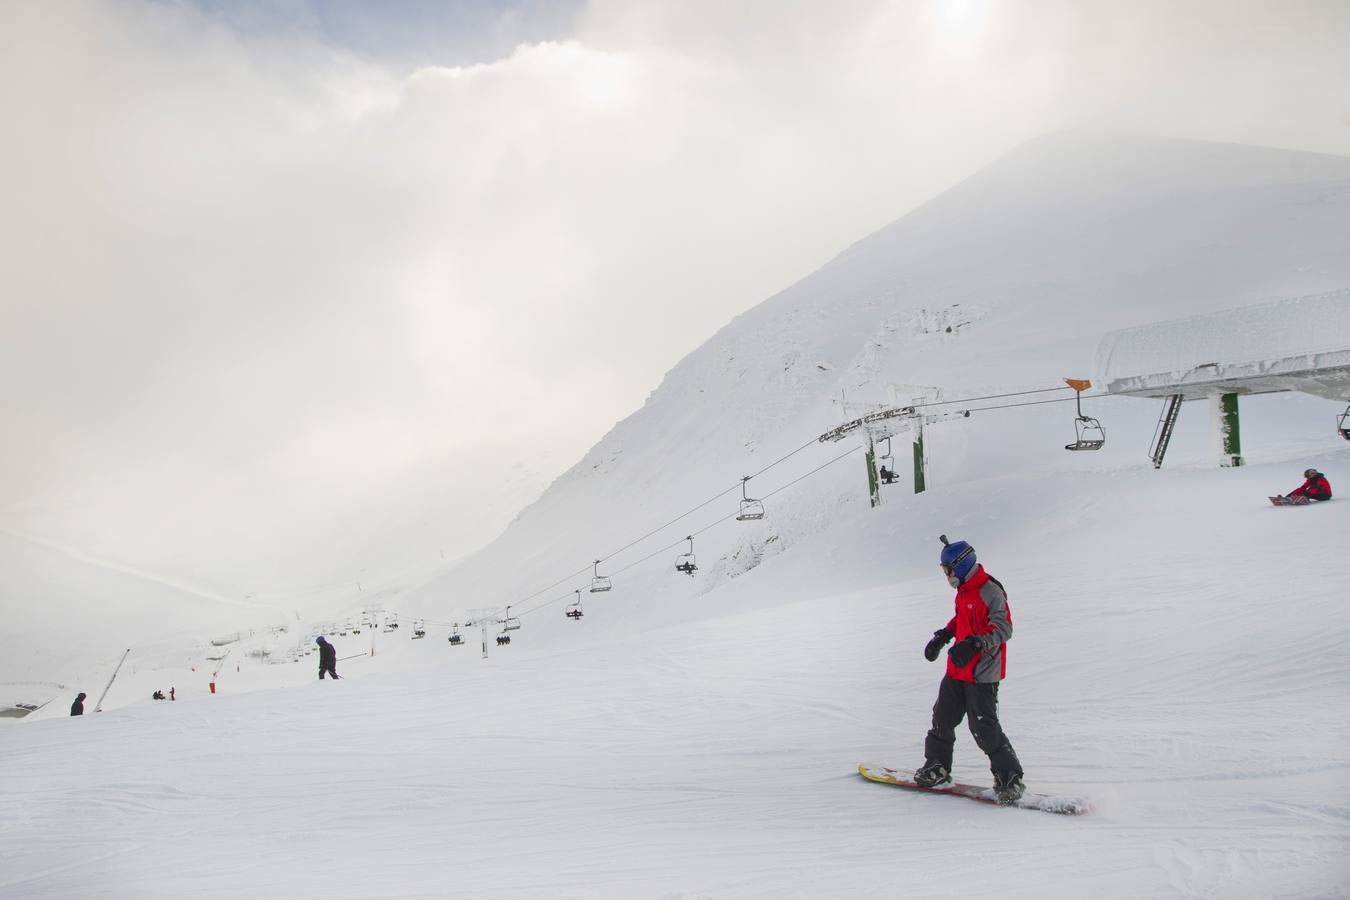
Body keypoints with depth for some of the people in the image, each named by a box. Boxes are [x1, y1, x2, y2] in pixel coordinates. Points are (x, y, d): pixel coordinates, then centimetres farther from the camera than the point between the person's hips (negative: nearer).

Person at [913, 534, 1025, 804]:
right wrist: (942, 637, 18)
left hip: (981, 674, -9)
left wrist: (974, 644, -34)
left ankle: (1010, 779, 2)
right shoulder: (963, 591, 12)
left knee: (984, 727, -9)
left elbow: (1003, 628, -23)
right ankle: (937, 766, 28)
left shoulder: (990, 591, -18)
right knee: (943, 718, 14)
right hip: (958, 670, 9)